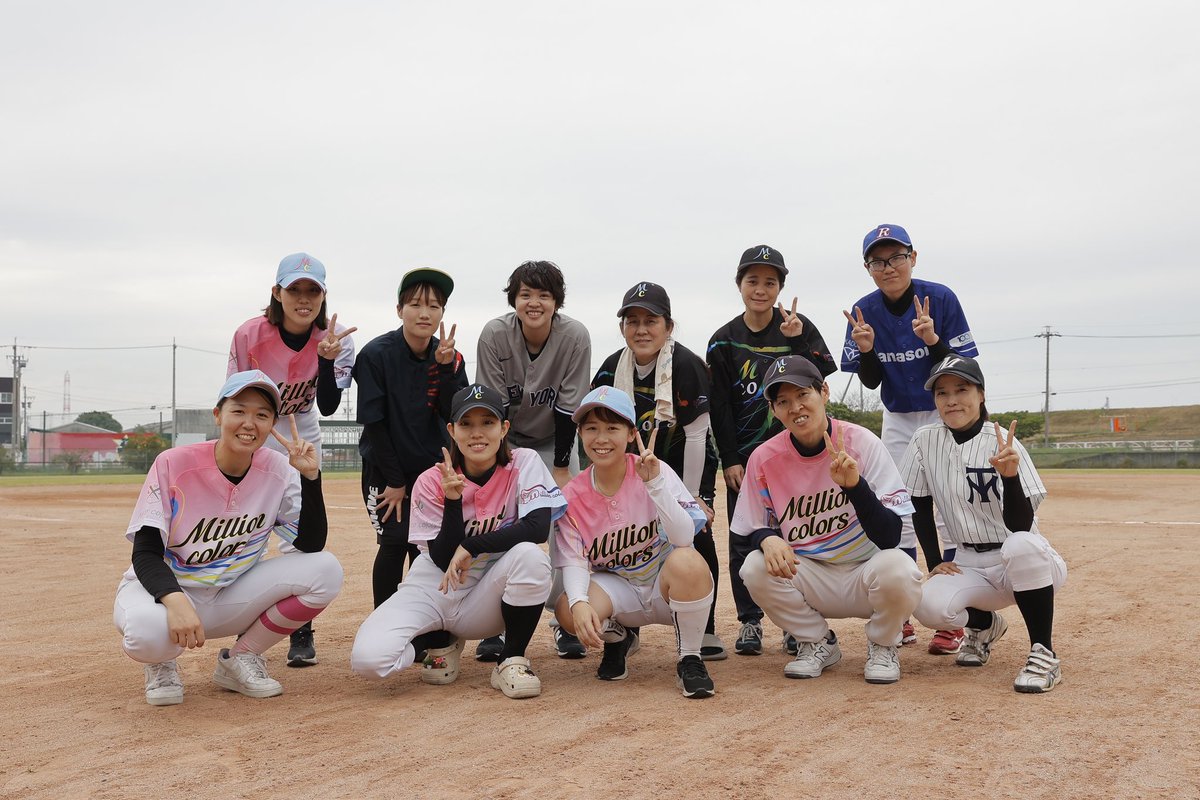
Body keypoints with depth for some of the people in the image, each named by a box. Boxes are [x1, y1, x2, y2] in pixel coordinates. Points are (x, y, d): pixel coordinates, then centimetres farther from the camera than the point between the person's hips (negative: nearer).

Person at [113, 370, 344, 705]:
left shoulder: (278, 471, -8)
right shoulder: (174, 465, -18)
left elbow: (311, 544, -12)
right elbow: (145, 554, -19)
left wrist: (310, 475, -23)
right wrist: (175, 600, -39)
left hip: (233, 598, 4)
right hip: (164, 589, -3)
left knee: (325, 570, -19)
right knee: (148, 631, -41)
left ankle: (240, 658, 1)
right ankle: (162, 663, 1)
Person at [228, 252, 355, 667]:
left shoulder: (335, 339, -18)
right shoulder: (249, 335, -22)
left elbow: (328, 407, -23)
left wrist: (327, 358, -38)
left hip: (301, 433, 1)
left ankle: (302, 632, 4)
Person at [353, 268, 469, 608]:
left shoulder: (449, 358, -5)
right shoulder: (376, 354, -16)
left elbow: (455, 417, -13)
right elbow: (374, 423, -14)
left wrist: (446, 367, -26)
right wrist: (395, 481, -13)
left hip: (430, 467, 3)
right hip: (384, 468, -3)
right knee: (395, 543, -9)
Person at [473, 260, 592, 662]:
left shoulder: (575, 336, -24)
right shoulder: (494, 335, -24)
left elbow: (568, 409, -18)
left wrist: (561, 469, -16)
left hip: (555, 441, 0)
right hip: (506, 440, 0)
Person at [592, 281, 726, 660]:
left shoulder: (687, 366, -23)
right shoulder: (612, 369, -10)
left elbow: (695, 437, -20)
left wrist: (691, 497, -19)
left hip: (683, 466, -3)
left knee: (697, 533, -14)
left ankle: (704, 630, -2)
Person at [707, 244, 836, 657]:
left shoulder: (799, 328, 0)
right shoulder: (724, 341, 0)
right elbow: (720, 407, -1)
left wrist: (796, 342, -22)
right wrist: (729, 460, -5)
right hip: (744, 454, 1)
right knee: (744, 539, 2)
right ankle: (749, 621, 11)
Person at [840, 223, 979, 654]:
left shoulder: (940, 298, -17)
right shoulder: (865, 311, -8)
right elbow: (871, 382, -4)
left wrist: (932, 340, -34)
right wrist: (865, 349, -23)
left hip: (945, 415, -3)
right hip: (898, 421, 3)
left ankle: (951, 622, 1)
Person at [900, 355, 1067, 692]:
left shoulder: (1003, 444, -14)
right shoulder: (926, 441, -2)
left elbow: (1020, 526, -21)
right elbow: (921, 507, 10)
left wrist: (1010, 475, -37)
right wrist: (934, 563, 3)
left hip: (1028, 565, -3)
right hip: (969, 566, 4)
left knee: (1021, 545, -40)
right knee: (929, 606, -28)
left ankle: (1044, 654, -20)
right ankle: (984, 624, 10)